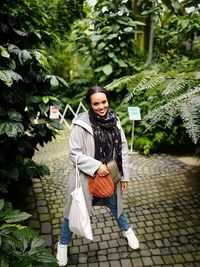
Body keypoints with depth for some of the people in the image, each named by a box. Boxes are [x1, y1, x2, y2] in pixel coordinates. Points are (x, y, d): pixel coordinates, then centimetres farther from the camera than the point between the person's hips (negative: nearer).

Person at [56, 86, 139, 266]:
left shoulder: (114, 121, -5)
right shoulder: (81, 124, -19)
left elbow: (123, 150, 1)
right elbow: (74, 153, -15)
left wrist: (124, 176, 4)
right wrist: (96, 166, -22)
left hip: (109, 176, 4)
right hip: (85, 177, -3)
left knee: (115, 205, 24)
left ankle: (127, 230, 54)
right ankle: (63, 244, 41)